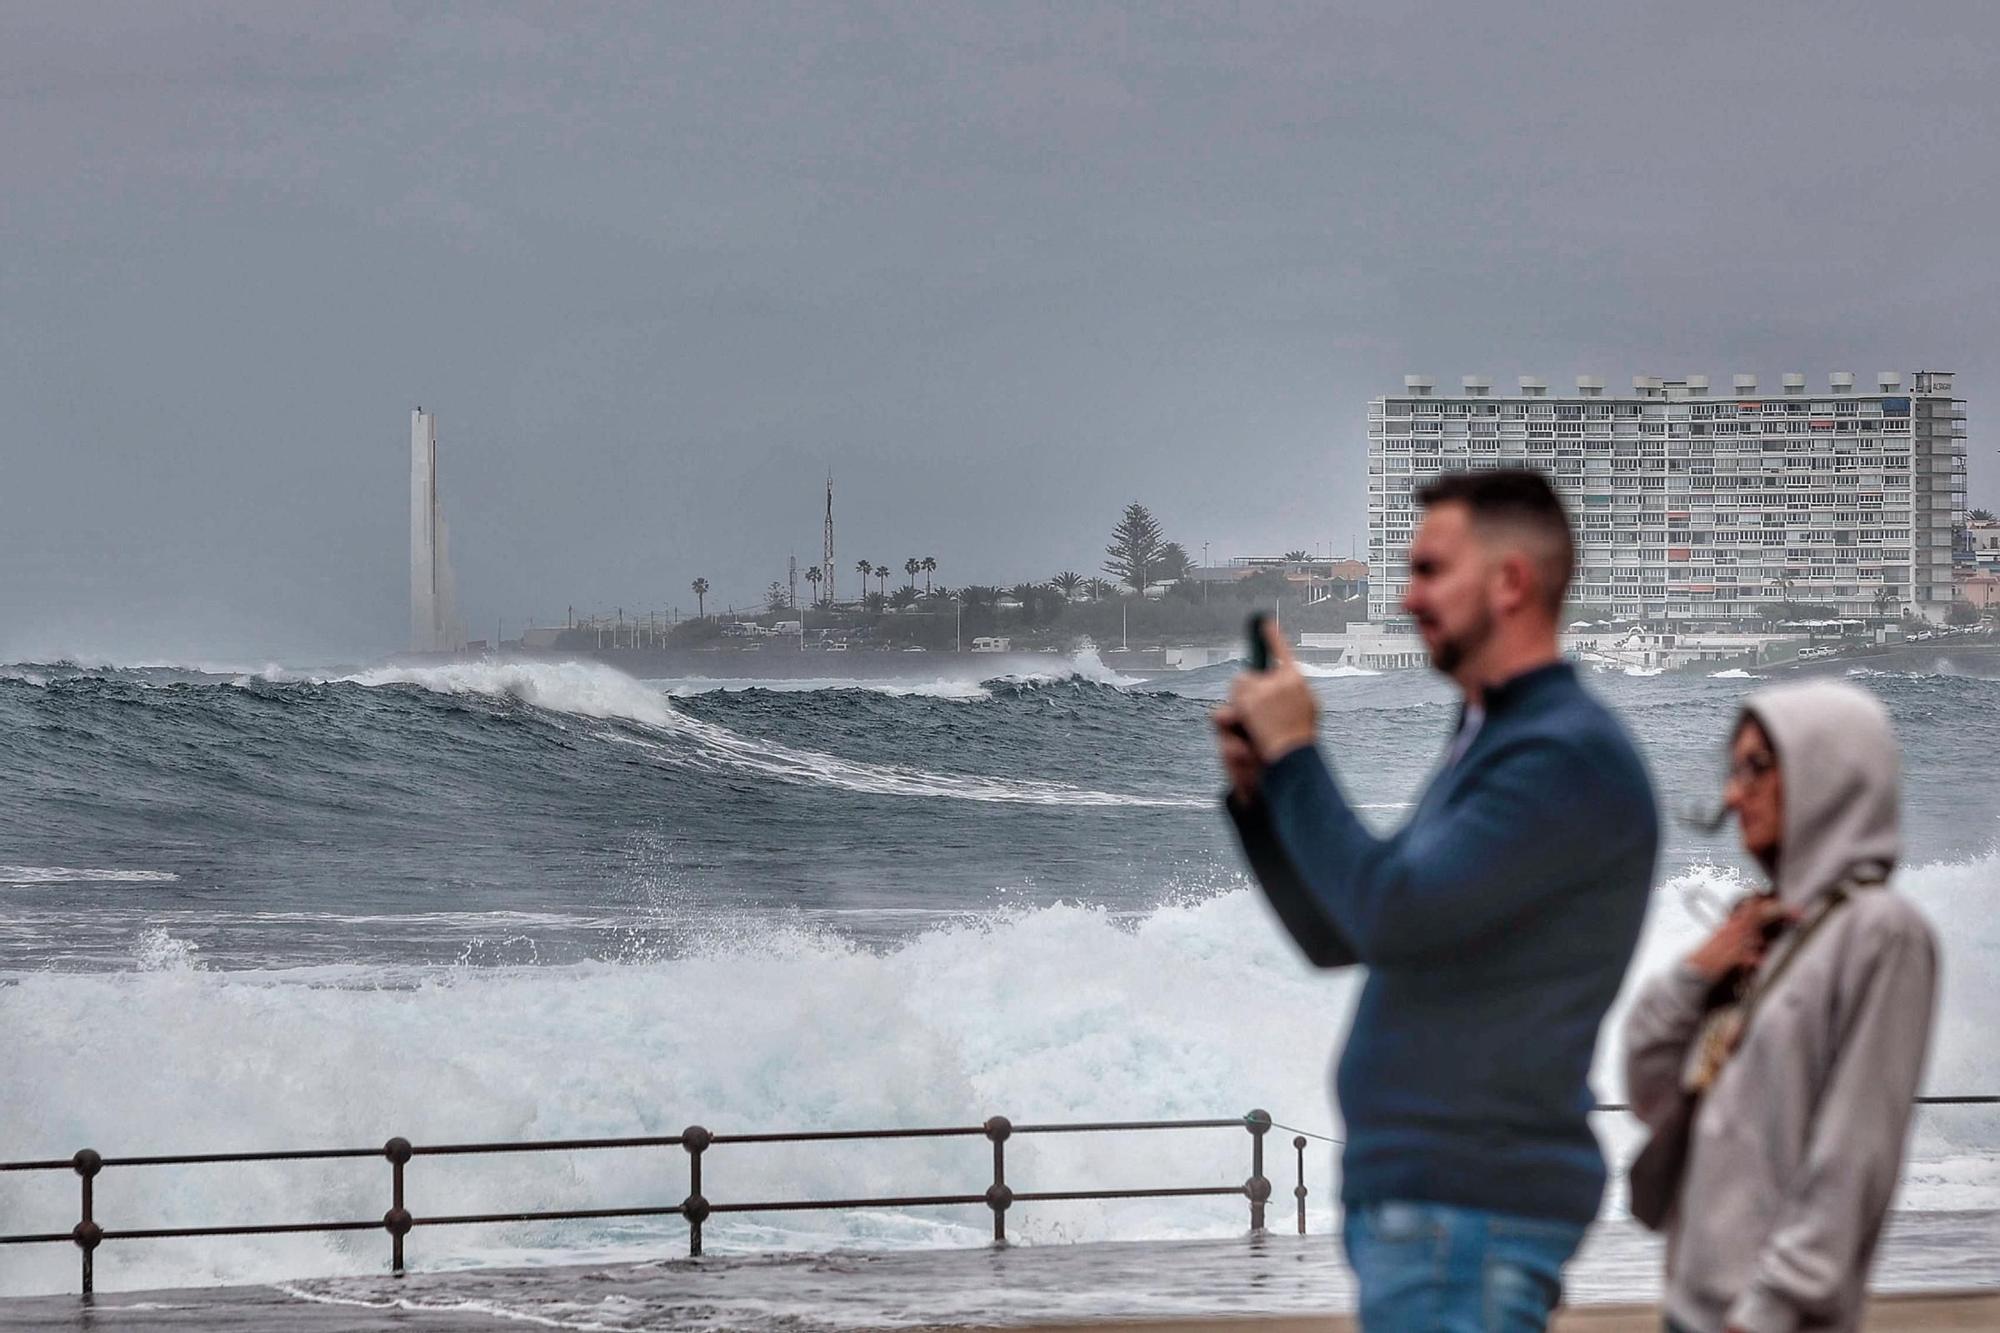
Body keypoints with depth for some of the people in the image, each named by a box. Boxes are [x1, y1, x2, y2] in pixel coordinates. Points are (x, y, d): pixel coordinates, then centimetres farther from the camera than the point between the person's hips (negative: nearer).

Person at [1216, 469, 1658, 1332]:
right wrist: (1257, 788, 7)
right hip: (1415, 1190, 10)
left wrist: (1294, 756, -11)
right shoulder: (1488, 742, 18)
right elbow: (1337, 936, 21)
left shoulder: (1567, 756, -14)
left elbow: (1393, 913, -22)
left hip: (1467, 1205, -10)